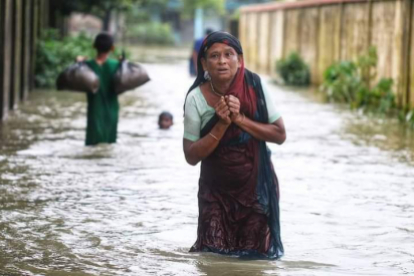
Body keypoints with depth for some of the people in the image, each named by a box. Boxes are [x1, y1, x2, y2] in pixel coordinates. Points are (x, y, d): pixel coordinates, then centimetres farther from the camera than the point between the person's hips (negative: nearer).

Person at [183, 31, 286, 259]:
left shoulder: (254, 87, -12)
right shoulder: (196, 99, -15)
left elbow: (280, 135, -10)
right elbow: (191, 156, -13)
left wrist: (240, 119, -22)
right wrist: (221, 125, -25)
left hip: (256, 186, 1)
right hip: (216, 190, 0)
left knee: (255, 252, 6)